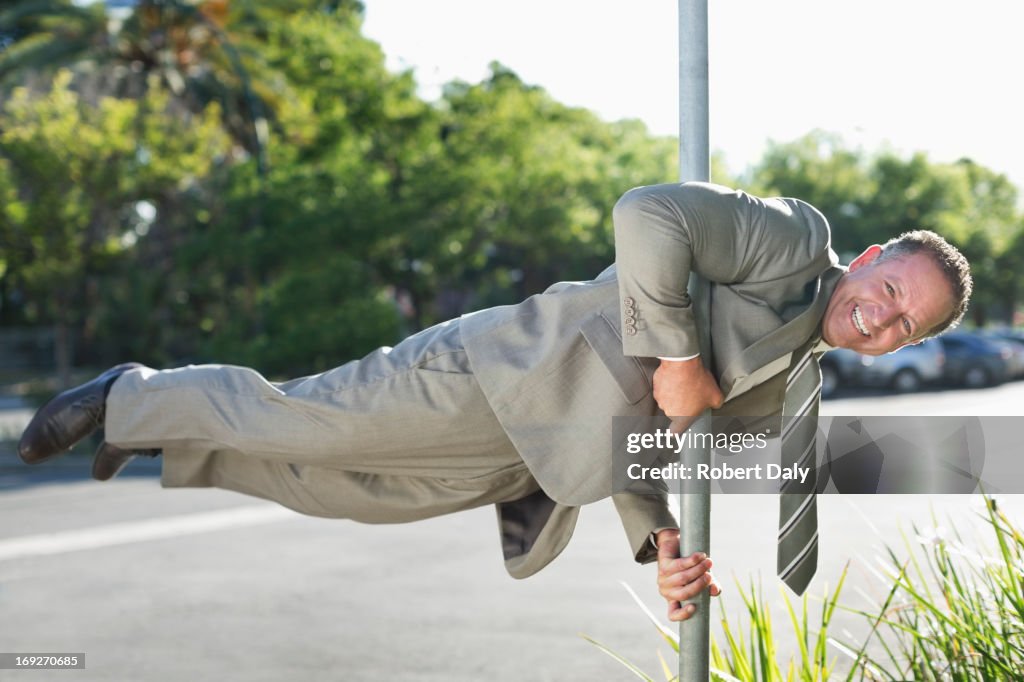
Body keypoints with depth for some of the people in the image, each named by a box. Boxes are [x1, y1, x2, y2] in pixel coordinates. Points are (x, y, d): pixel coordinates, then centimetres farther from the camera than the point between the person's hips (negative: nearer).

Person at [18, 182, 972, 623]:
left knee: (331, 484, 16)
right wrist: (676, 354, -22)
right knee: (292, 427, 0)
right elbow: (648, 217, -25)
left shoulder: (781, 393, 15)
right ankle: (134, 399, 24)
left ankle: (157, 427, 34)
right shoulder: (791, 238, -11)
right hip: (496, 379, -8)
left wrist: (659, 545, 2)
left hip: (530, 465, 8)